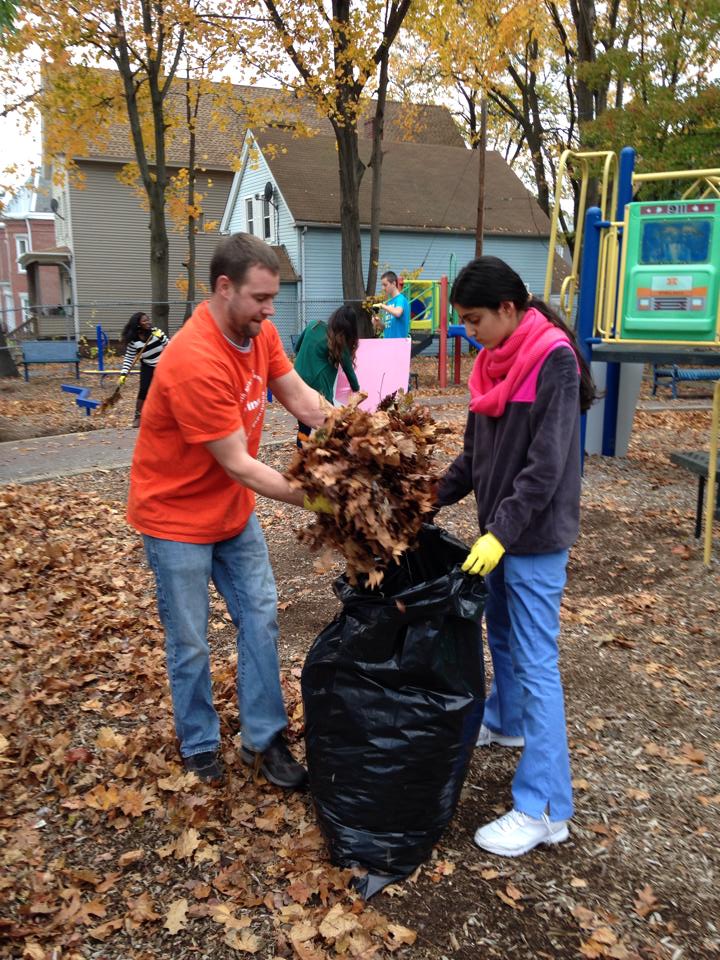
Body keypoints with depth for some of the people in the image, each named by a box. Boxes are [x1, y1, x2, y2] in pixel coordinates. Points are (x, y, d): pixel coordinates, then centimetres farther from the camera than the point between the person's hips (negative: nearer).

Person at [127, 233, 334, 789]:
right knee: (190, 640, 7)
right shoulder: (195, 362, -30)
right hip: (177, 515, -7)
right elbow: (238, 465, -27)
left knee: (261, 617, 8)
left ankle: (264, 739, 23)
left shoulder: (258, 331, -5)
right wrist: (312, 498, -26)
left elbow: (301, 399, -5)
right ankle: (199, 745, 30)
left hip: (233, 508, 7)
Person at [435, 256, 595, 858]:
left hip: (537, 536, -8)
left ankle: (545, 810, 5)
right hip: (501, 529, 8)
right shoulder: (495, 361, 8)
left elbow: (547, 463, -22)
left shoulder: (554, 359, -17)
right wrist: (436, 494, 6)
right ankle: (506, 722, 48)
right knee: (502, 635, 24)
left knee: (536, 661, -5)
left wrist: (502, 531, -24)